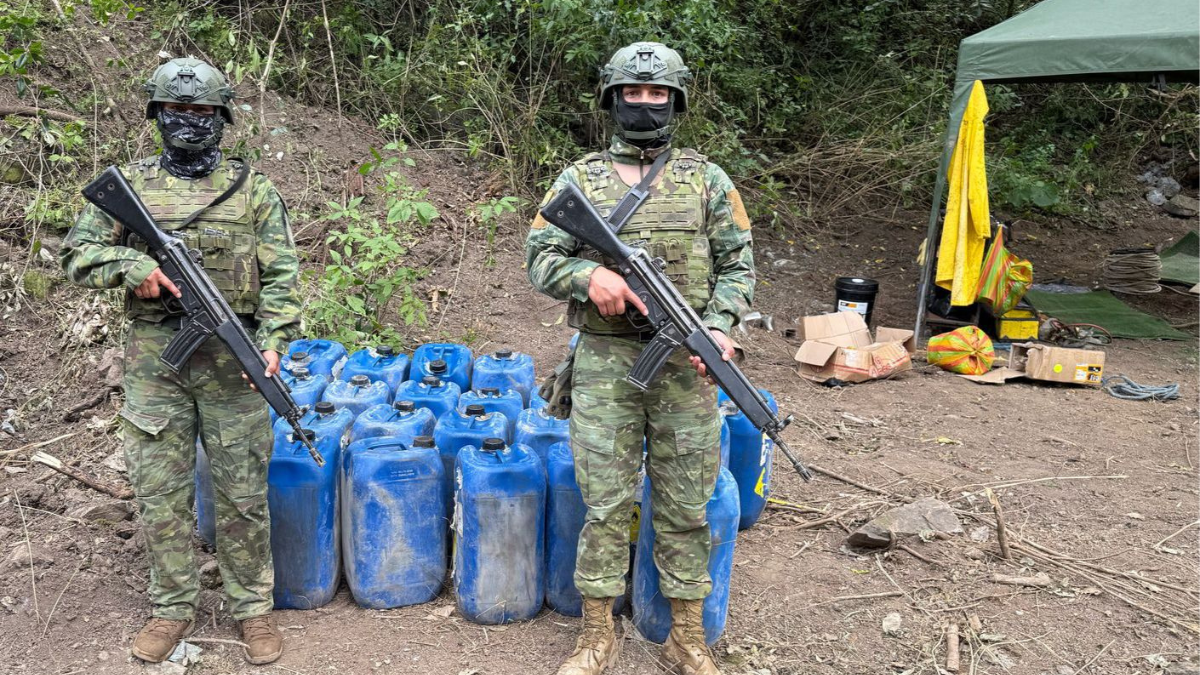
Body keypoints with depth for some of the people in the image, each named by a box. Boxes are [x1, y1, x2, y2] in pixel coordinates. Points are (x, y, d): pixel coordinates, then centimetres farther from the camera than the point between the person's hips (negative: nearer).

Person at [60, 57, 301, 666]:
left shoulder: (252, 188, 5)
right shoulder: (129, 184, 8)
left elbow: (281, 275, 0)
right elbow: (77, 253, 8)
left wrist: (273, 341, -13)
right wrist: (131, 266, -12)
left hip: (232, 360, -1)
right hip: (154, 359, 2)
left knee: (242, 492, 4)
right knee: (160, 491, 9)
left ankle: (253, 607, 19)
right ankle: (171, 609, 24)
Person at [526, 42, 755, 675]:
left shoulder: (708, 178, 7)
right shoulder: (579, 179, 5)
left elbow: (737, 263, 7)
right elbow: (540, 258, 4)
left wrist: (718, 327, -10)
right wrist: (589, 275, -17)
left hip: (687, 363, 1)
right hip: (605, 363, 0)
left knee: (685, 506, 9)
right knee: (605, 504, 6)